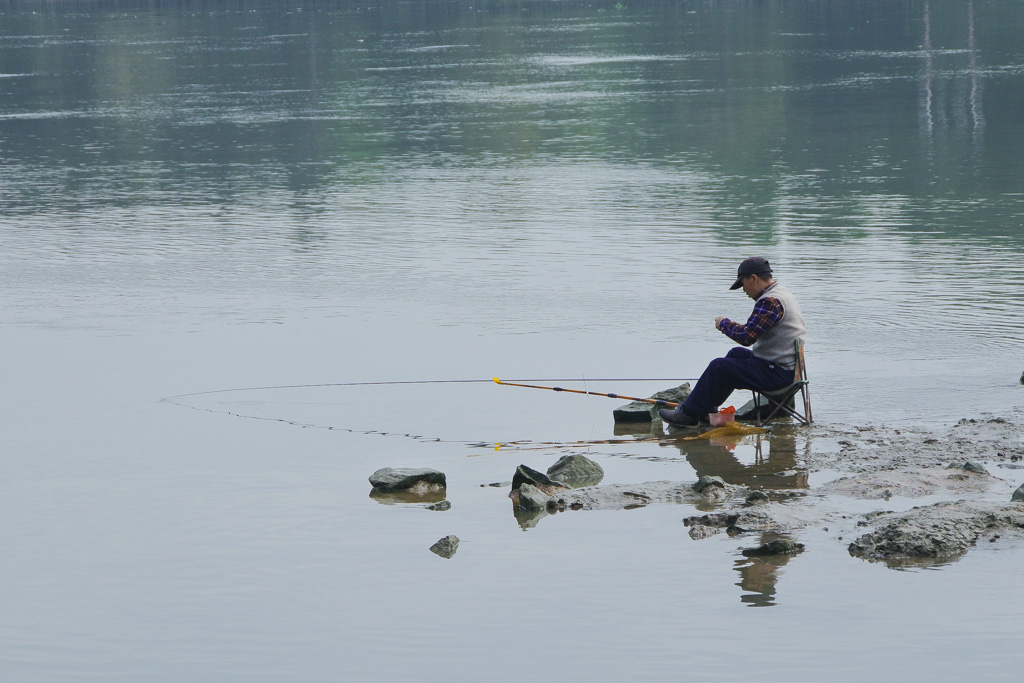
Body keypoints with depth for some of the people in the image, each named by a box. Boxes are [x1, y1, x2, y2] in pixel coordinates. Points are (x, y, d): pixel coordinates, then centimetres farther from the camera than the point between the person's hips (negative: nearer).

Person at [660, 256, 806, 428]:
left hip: (778, 374, -11)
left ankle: (688, 414, 0)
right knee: (736, 354, 28)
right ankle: (708, 407, 34)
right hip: (788, 367, 11)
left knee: (719, 367, -11)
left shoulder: (770, 301, -21)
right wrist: (732, 326, 7)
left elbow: (746, 337, -24)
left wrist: (724, 324, -7)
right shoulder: (782, 294, 13)